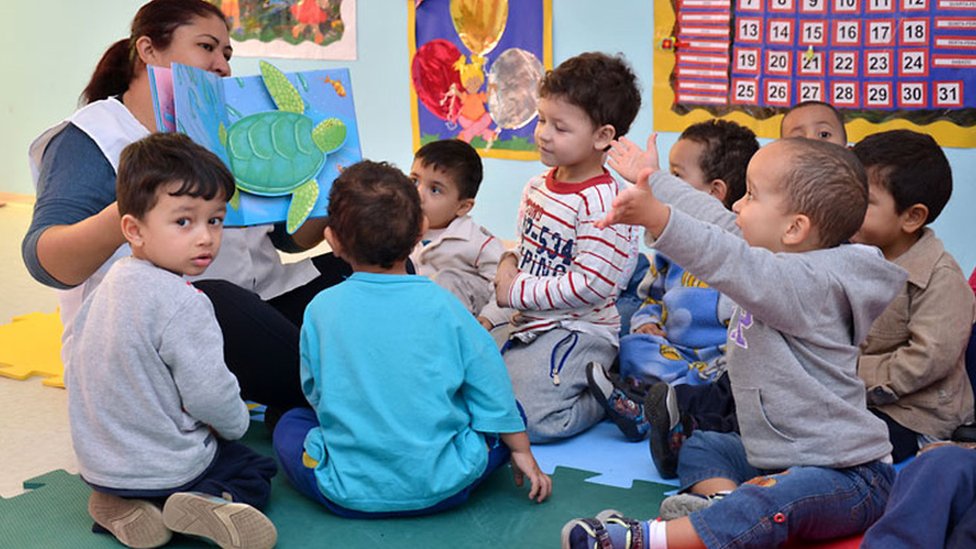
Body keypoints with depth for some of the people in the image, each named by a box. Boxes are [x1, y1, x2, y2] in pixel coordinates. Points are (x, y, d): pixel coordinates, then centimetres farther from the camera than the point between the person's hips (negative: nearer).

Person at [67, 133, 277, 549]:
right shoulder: (183, 304, -27)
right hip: (168, 467, -7)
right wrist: (237, 422, -3)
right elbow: (209, 394, -26)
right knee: (257, 470, 16)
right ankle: (207, 504, -14)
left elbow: (72, 361, 12)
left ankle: (120, 505, 7)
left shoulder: (108, 285, 1)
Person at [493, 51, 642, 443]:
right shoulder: (537, 187, 7)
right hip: (529, 324, 9)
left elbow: (589, 285, -24)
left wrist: (517, 292, -18)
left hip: (576, 333, -9)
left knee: (526, 418, -22)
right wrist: (507, 267, -5)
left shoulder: (602, 203, -20)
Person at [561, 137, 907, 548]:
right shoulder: (784, 262, 8)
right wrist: (651, 179, 29)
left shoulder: (813, 282, -22)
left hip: (848, 475, -11)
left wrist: (657, 218, -51)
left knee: (775, 500, -37)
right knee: (700, 446, 14)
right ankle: (723, 501, -16)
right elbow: (720, 223, 18)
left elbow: (734, 264, -39)